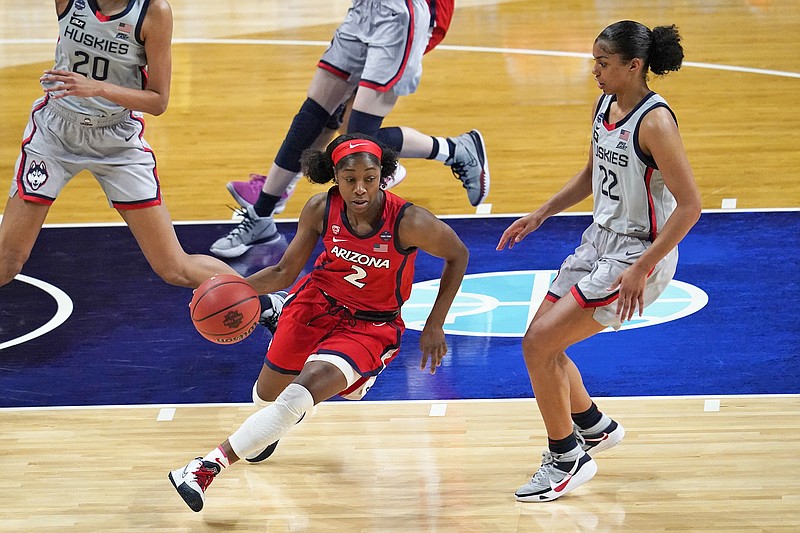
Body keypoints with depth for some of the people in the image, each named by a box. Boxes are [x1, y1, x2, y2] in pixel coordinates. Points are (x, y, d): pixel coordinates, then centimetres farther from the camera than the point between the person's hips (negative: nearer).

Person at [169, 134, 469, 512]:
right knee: (267, 394, 16)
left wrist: (434, 326, -8)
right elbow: (285, 272, -5)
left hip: (371, 326, -4)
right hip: (317, 302, 4)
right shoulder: (321, 210, -17)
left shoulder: (408, 223, -27)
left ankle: (214, 462, -20)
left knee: (305, 389, -26)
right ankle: (272, 427, 56)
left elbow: (457, 255, -9)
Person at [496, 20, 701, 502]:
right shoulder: (605, 105, 4)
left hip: (639, 254, -9)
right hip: (600, 240, 9)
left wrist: (640, 269, -25)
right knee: (542, 343, 13)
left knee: (539, 344, -14)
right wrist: (540, 215, 16)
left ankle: (567, 459, 2)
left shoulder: (654, 122, -22)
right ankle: (595, 427, 37)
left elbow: (690, 206, -23)